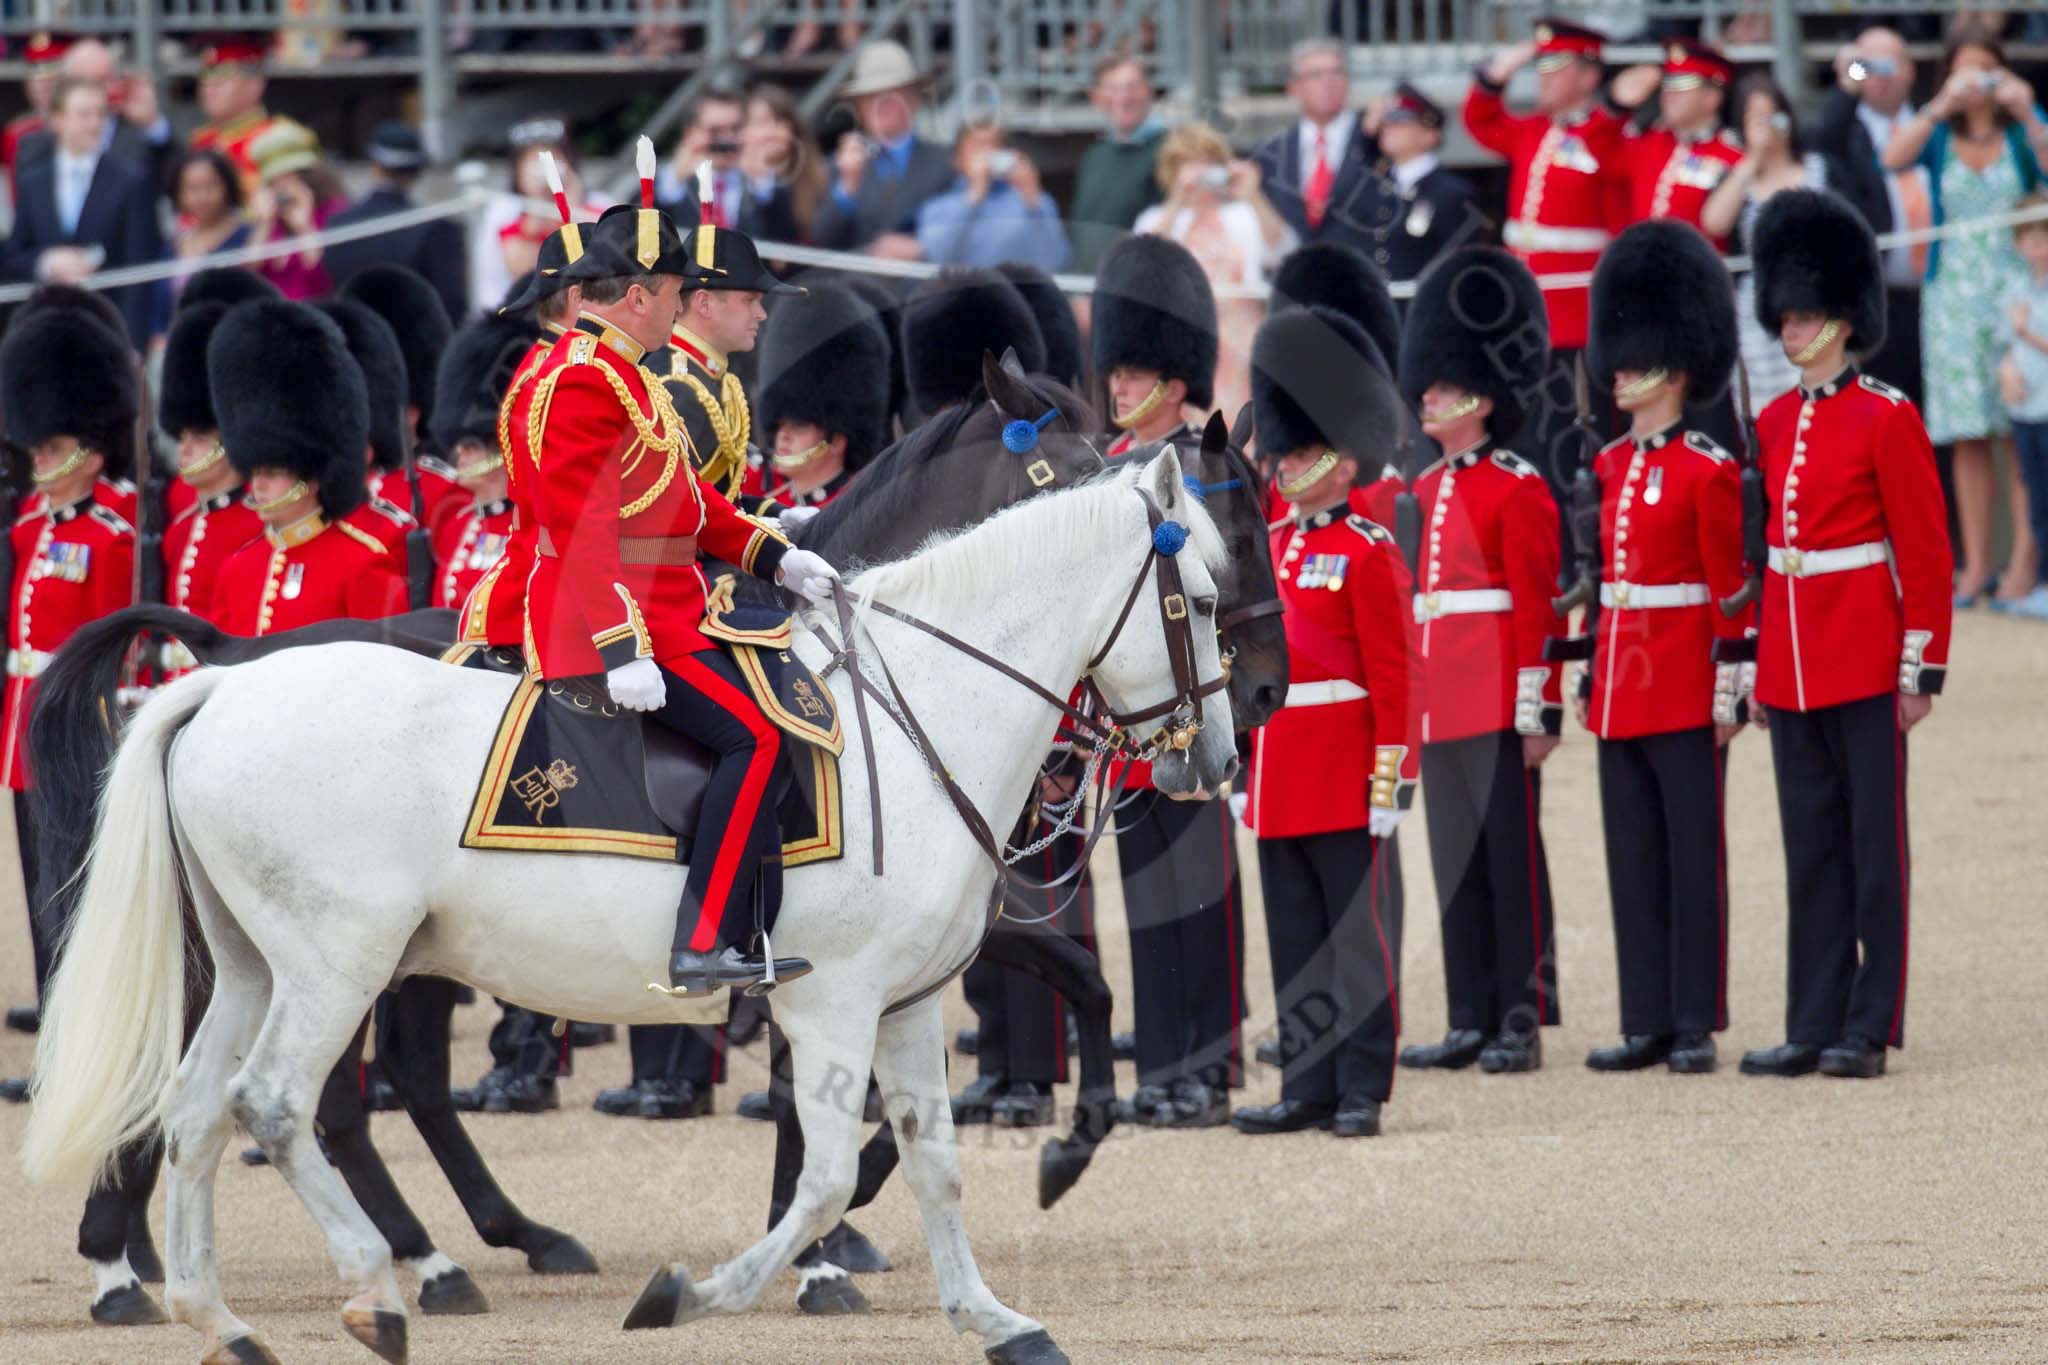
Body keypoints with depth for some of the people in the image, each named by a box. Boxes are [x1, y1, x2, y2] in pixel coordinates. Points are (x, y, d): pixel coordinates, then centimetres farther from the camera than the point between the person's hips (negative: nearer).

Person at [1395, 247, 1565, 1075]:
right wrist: (1405, 699, 17)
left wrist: (1538, 712, -14)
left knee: (1510, 854, -4)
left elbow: (1538, 606, -10)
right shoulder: (1427, 490, 14)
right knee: (1456, 860, 9)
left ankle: (1522, 1020, -1)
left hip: (1496, 706, -8)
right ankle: (1472, 1021, 13)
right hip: (1440, 708, 8)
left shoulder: (1516, 490, -7)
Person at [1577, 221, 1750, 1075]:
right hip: (1621, 688, 7)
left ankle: (1696, 1026, 2)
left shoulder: (1707, 471, -8)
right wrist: (1585, 678, 15)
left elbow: (1731, 590, -9)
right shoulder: (1612, 465, 12)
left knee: (1692, 853, -1)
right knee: (1633, 856, 7)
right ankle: (1647, 1024, 11)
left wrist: (1728, 692, -12)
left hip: (1685, 689, -7)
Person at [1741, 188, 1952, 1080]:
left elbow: (1925, 551, -8)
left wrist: (1921, 667, -11)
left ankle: (1870, 1028, 2)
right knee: (1811, 846, 8)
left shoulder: (1885, 419, -7)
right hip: (1792, 663, 6)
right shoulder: (1775, 424, 11)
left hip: (1865, 662, -6)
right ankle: (1814, 1027, 11)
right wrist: (1753, 666, 15)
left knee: (1874, 840, -1)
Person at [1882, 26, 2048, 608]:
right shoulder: (1938, 134, 7)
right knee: (1967, 438, 2)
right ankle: (1976, 565, 7)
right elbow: (1893, 159, -12)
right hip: (1953, 293, 2)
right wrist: (1942, 107, -19)